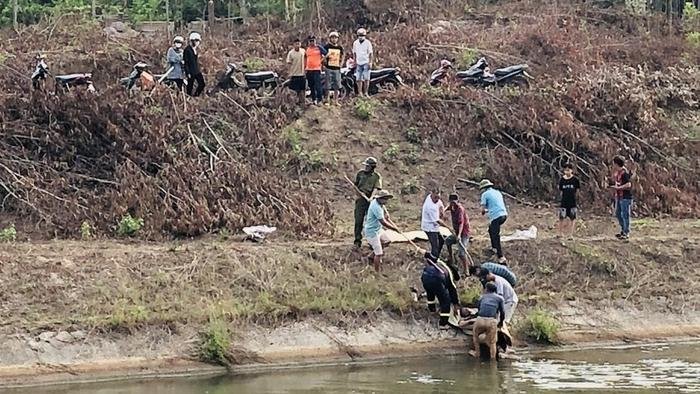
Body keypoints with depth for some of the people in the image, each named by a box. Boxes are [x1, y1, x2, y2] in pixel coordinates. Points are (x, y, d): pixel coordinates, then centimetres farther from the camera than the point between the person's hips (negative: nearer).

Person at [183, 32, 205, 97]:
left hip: (197, 71, 7)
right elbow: (185, 62, -13)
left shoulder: (196, 49, 11)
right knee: (190, 86, 1)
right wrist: (188, 73, -16)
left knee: (202, 84, 1)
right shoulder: (187, 50, -13)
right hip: (191, 71, -7)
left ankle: (195, 95, 16)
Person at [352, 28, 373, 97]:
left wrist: (370, 62, -10)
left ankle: (366, 92, -2)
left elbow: (371, 53, -4)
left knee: (366, 79, -6)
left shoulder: (367, 43, -3)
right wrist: (355, 62, 13)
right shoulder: (355, 43, 10)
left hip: (366, 63, -4)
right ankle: (360, 93, 7)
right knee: (359, 79, 2)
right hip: (358, 63, 4)